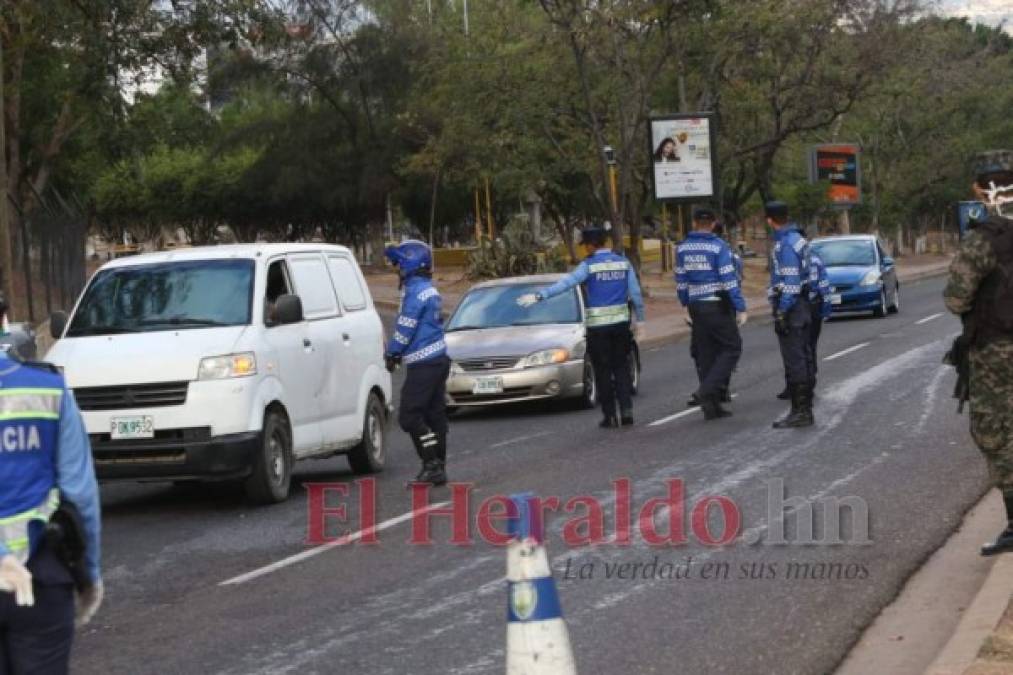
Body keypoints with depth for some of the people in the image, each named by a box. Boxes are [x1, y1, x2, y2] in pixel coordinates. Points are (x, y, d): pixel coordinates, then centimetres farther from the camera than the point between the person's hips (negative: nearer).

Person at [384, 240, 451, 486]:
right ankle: (438, 468, 14)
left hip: (423, 364, -10)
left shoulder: (416, 291, -15)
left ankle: (432, 464, -11)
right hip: (439, 358, 10)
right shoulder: (430, 290, 15)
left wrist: (392, 354, -2)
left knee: (409, 415, -8)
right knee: (435, 415, 11)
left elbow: (405, 328, -14)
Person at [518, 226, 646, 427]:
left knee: (603, 371, 3)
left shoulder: (589, 265, -10)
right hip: (621, 322, 4)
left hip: (598, 326, -4)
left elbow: (566, 283, -20)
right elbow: (636, 294, 7)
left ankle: (609, 415, 3)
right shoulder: (623, 263, 4)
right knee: (621, 368, 11)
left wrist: (539, 296, -22)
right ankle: (626, 409, 0)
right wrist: (639, 320, 17)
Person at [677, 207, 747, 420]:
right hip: (717, 306, -6)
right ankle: (708, 391, -14)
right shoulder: (718, 246, -10)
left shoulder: (682, 248, 6)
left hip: (695, 306, 6)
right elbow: (729, 280, -14)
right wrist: (741, 308, -11)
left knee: (705, 354, 10)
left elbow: (681, 281, 11)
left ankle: (711, 407, 10)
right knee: (731, 348, 3)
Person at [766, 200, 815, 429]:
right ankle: (804, 408, 18)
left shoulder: (787, 244, -17)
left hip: (789, 307, -10)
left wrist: (781, 313, -21)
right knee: (802, 359, 12)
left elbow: (790, 282, -21)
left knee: (794, 361, -8)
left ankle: (800, 411, -7)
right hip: (802, 306, 10)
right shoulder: (796, 238, 14)